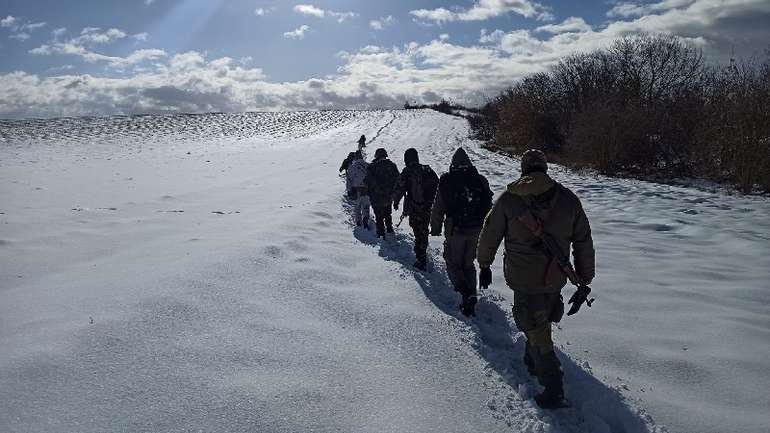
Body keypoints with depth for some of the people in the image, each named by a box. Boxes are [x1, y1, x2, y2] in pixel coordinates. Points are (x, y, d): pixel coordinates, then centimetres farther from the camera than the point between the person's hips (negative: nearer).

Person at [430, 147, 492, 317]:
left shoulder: (446, 181, -4)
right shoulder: (481, 180, 4)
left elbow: (438, 208, 0)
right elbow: (489, 207, 10)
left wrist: (435, 227, 12)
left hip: (455, 231, -3)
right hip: (476, 231, 3)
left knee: (453, 262, 11)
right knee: (468, 264, 18)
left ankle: (465, 292, -11)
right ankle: (471, 297, 12)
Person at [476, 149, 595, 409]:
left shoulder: (509, 199, -8)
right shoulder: (568, 199, -1)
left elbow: (489, 236, 0)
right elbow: (584, 242, 4)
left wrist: (484, 265, 15)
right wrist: (585, 279, 13)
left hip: (523, 279, -3)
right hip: (556, 279, 4)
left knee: (536, 333, 7)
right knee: (542, 323, 26)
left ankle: (553, 391, 8)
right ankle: (532, 363, 47)